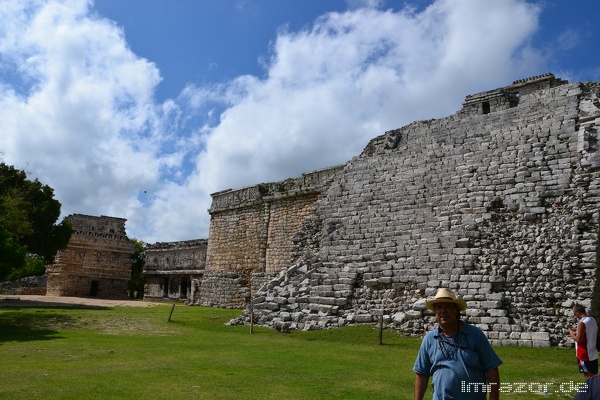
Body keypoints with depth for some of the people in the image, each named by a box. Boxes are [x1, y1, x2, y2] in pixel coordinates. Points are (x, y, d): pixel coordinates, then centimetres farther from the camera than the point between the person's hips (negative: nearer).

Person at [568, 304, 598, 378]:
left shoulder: (582, 323, -22)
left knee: (588, 375, 1)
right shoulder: (592, 320, 5)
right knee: (594, 375, 16)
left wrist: (571, 333, -5)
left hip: (585, 355, -8)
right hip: (593, 353, 8)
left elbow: (578, 340, -21)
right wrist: (577, 330, 15)